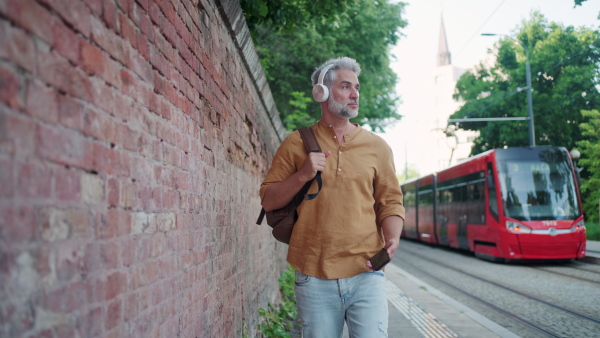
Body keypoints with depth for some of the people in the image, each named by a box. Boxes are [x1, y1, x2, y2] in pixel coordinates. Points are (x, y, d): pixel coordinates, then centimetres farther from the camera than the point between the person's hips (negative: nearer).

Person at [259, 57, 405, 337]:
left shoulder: (376, 146, 11)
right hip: (314, 276, 0)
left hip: (366, 274, 1)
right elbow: (268, 200, 8)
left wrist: (392, 238, -6)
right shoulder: (296, 144, 8)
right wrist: (302, 175, -8)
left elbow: (391, 202, 14)